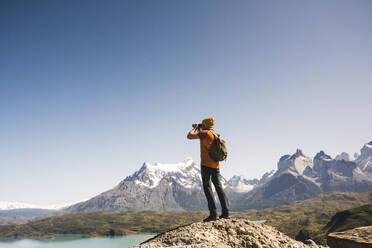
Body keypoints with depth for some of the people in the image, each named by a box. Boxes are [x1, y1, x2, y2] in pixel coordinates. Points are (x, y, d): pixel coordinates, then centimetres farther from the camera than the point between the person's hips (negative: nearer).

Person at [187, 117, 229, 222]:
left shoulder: (204, 133, -8)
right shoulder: (215, 134, 16)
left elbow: (189, 136, -12)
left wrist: (195, 128, 5)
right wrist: (198, 129, 31)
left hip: (206, 164, -7)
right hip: (216, 165, 8)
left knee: (207, 187, -6)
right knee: (218, 187, 9)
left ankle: (213, 213, -11)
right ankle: (225, 212, 8)